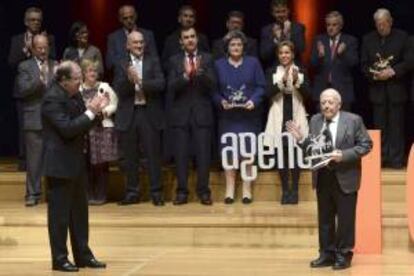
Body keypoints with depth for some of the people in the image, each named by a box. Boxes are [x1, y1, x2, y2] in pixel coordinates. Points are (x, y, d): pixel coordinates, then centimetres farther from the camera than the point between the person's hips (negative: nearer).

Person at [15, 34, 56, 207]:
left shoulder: (56, 66, 11)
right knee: (34, 159, 0)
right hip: (34, 119, -2)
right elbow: (22, 89, -9)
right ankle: (33, 194, 7)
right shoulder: (25, 67, 3)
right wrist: (39, 79, -21)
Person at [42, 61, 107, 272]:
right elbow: (67, 129, -26)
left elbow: (82, 125, 13)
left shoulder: (74, 94, 8)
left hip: (76, 162, 9)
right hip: (60, 165, -9)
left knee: (79, 212, 14)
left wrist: (95, 110, -4)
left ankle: (83, 255, 23)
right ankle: (59, 259, 10)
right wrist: (90, 113, -23)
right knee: (59, 214, 1)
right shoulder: (52, 99, -18)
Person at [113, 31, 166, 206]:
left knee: (154, 155, 1)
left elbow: (161, 84, -8)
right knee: (129, 157, 7)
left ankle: (156, 192, 7)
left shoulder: (153, 63, 6)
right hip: (128, 115, 1)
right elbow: (118, 90, -4)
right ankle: (132, 192, 16)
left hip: (150, 114, -1)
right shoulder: (121, 65, 7)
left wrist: (140, 82, -17)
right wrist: (129, 79, -20)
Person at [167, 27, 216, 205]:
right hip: (181, 113, 1)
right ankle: (182, 192, 8)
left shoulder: (206, 59, 6)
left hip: (202, 113, 0)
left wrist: (199, 72, -24)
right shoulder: (175, 61, 6)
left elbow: (212, 84, -6)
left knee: (203, 153, -1)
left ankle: (203, 191, 6)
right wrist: (186, 75, -23)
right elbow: (172, 87, -5)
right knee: (181, 154, 1)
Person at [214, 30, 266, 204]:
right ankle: (230, 189, 4)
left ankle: (247, 189, 5)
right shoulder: (219, 65, 7)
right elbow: (214, 90, 5)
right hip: (228, 116, 0)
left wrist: (254, 100, -14)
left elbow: (261, 86, 3)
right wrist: (221, 101, -13)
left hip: (249, 115, 0)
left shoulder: (253, 63, 6)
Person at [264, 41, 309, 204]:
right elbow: (269, 93, -8)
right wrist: (282, 81, -21)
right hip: (279, 116, 0)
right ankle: (285, 190, 8)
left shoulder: (301, 71, 5)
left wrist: (297, 81, -21)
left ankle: (294, 189, 7)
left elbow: (306, 93, -5)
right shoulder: (272, 72, 6)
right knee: (281, 153, 1)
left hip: (296, 116, 0)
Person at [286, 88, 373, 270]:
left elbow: (366, 145, -8)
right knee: (325, 218, 11)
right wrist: (301, 139, -10)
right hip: (322, 177, 4)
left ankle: (343, 255, 14)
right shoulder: (315, 121, 7)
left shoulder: (353, 120, -6)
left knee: (345, 219, 2)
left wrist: (344, 155, -19)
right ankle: (327, 253, 22)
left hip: (344, 178, -4)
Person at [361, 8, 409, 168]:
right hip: (377, 88, 2)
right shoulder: (368, 39, 8)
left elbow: (408, 62, -2)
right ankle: (381, 159, 8)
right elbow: (364, 65, 7)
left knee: (396, 125, -1)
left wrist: (393, 71, -16)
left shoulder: (402, 37, 1)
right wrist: (374, 74, -12)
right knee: (379, 126, 3)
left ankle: (396, 159, 3)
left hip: (396, 89, -2)